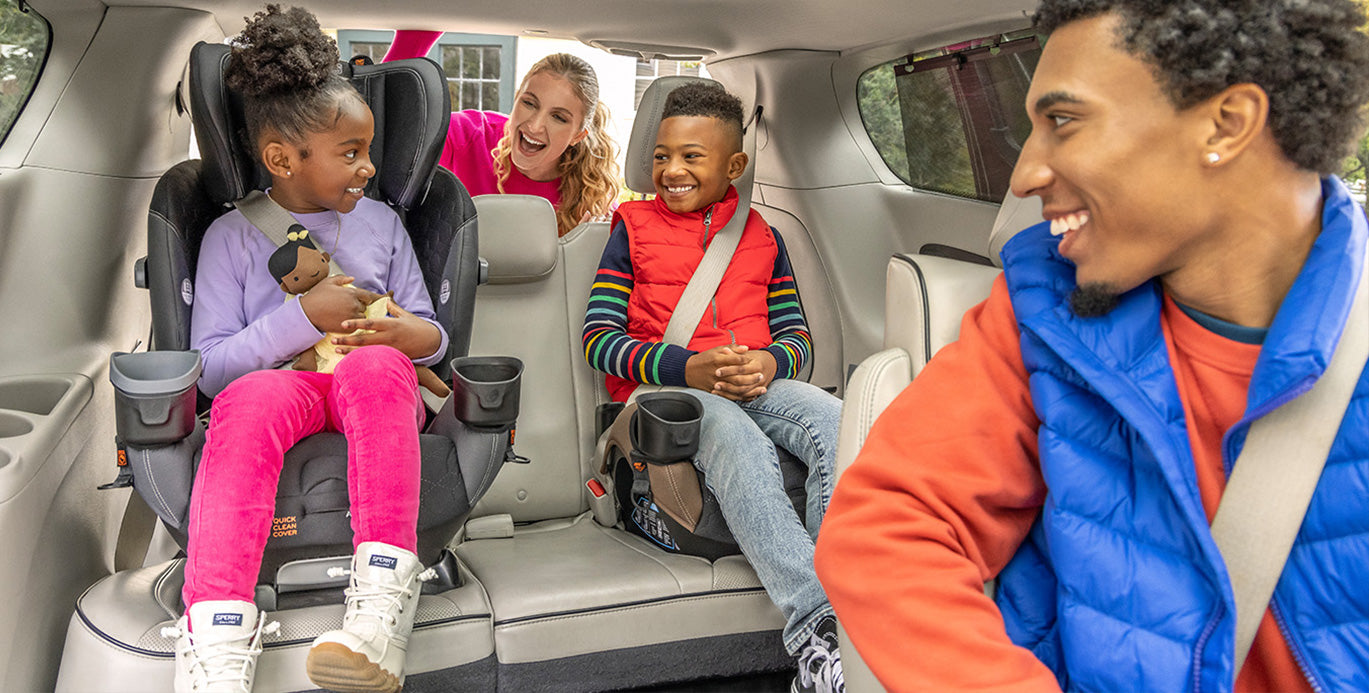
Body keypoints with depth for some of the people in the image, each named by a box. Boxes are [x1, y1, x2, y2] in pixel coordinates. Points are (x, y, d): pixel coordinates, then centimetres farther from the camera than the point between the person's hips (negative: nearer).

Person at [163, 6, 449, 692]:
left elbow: (431, 332, 16)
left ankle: (381, 609, -47)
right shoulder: (234, 236, 8)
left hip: (375, 393, 1)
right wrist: (303, 317, -13)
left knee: (376, 365, -36)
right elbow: (211, 364, 0)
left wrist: (409, 335, -9)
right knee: (253, 395, -38)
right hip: (284, 385, -1)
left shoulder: (381, 223, 15)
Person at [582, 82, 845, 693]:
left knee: (837, 424, -30)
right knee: (738, 440, -38)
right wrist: (688, 368, -15)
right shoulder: (633, 229, 11)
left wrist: (771, 363, -9)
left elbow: (796, 332, 19)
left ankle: (844, 601, -39)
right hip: (668, 390, -3)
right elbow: (598, 338, 1)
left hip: (756, 385, 3)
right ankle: (811, 616, -44)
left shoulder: (761, 237, 21)